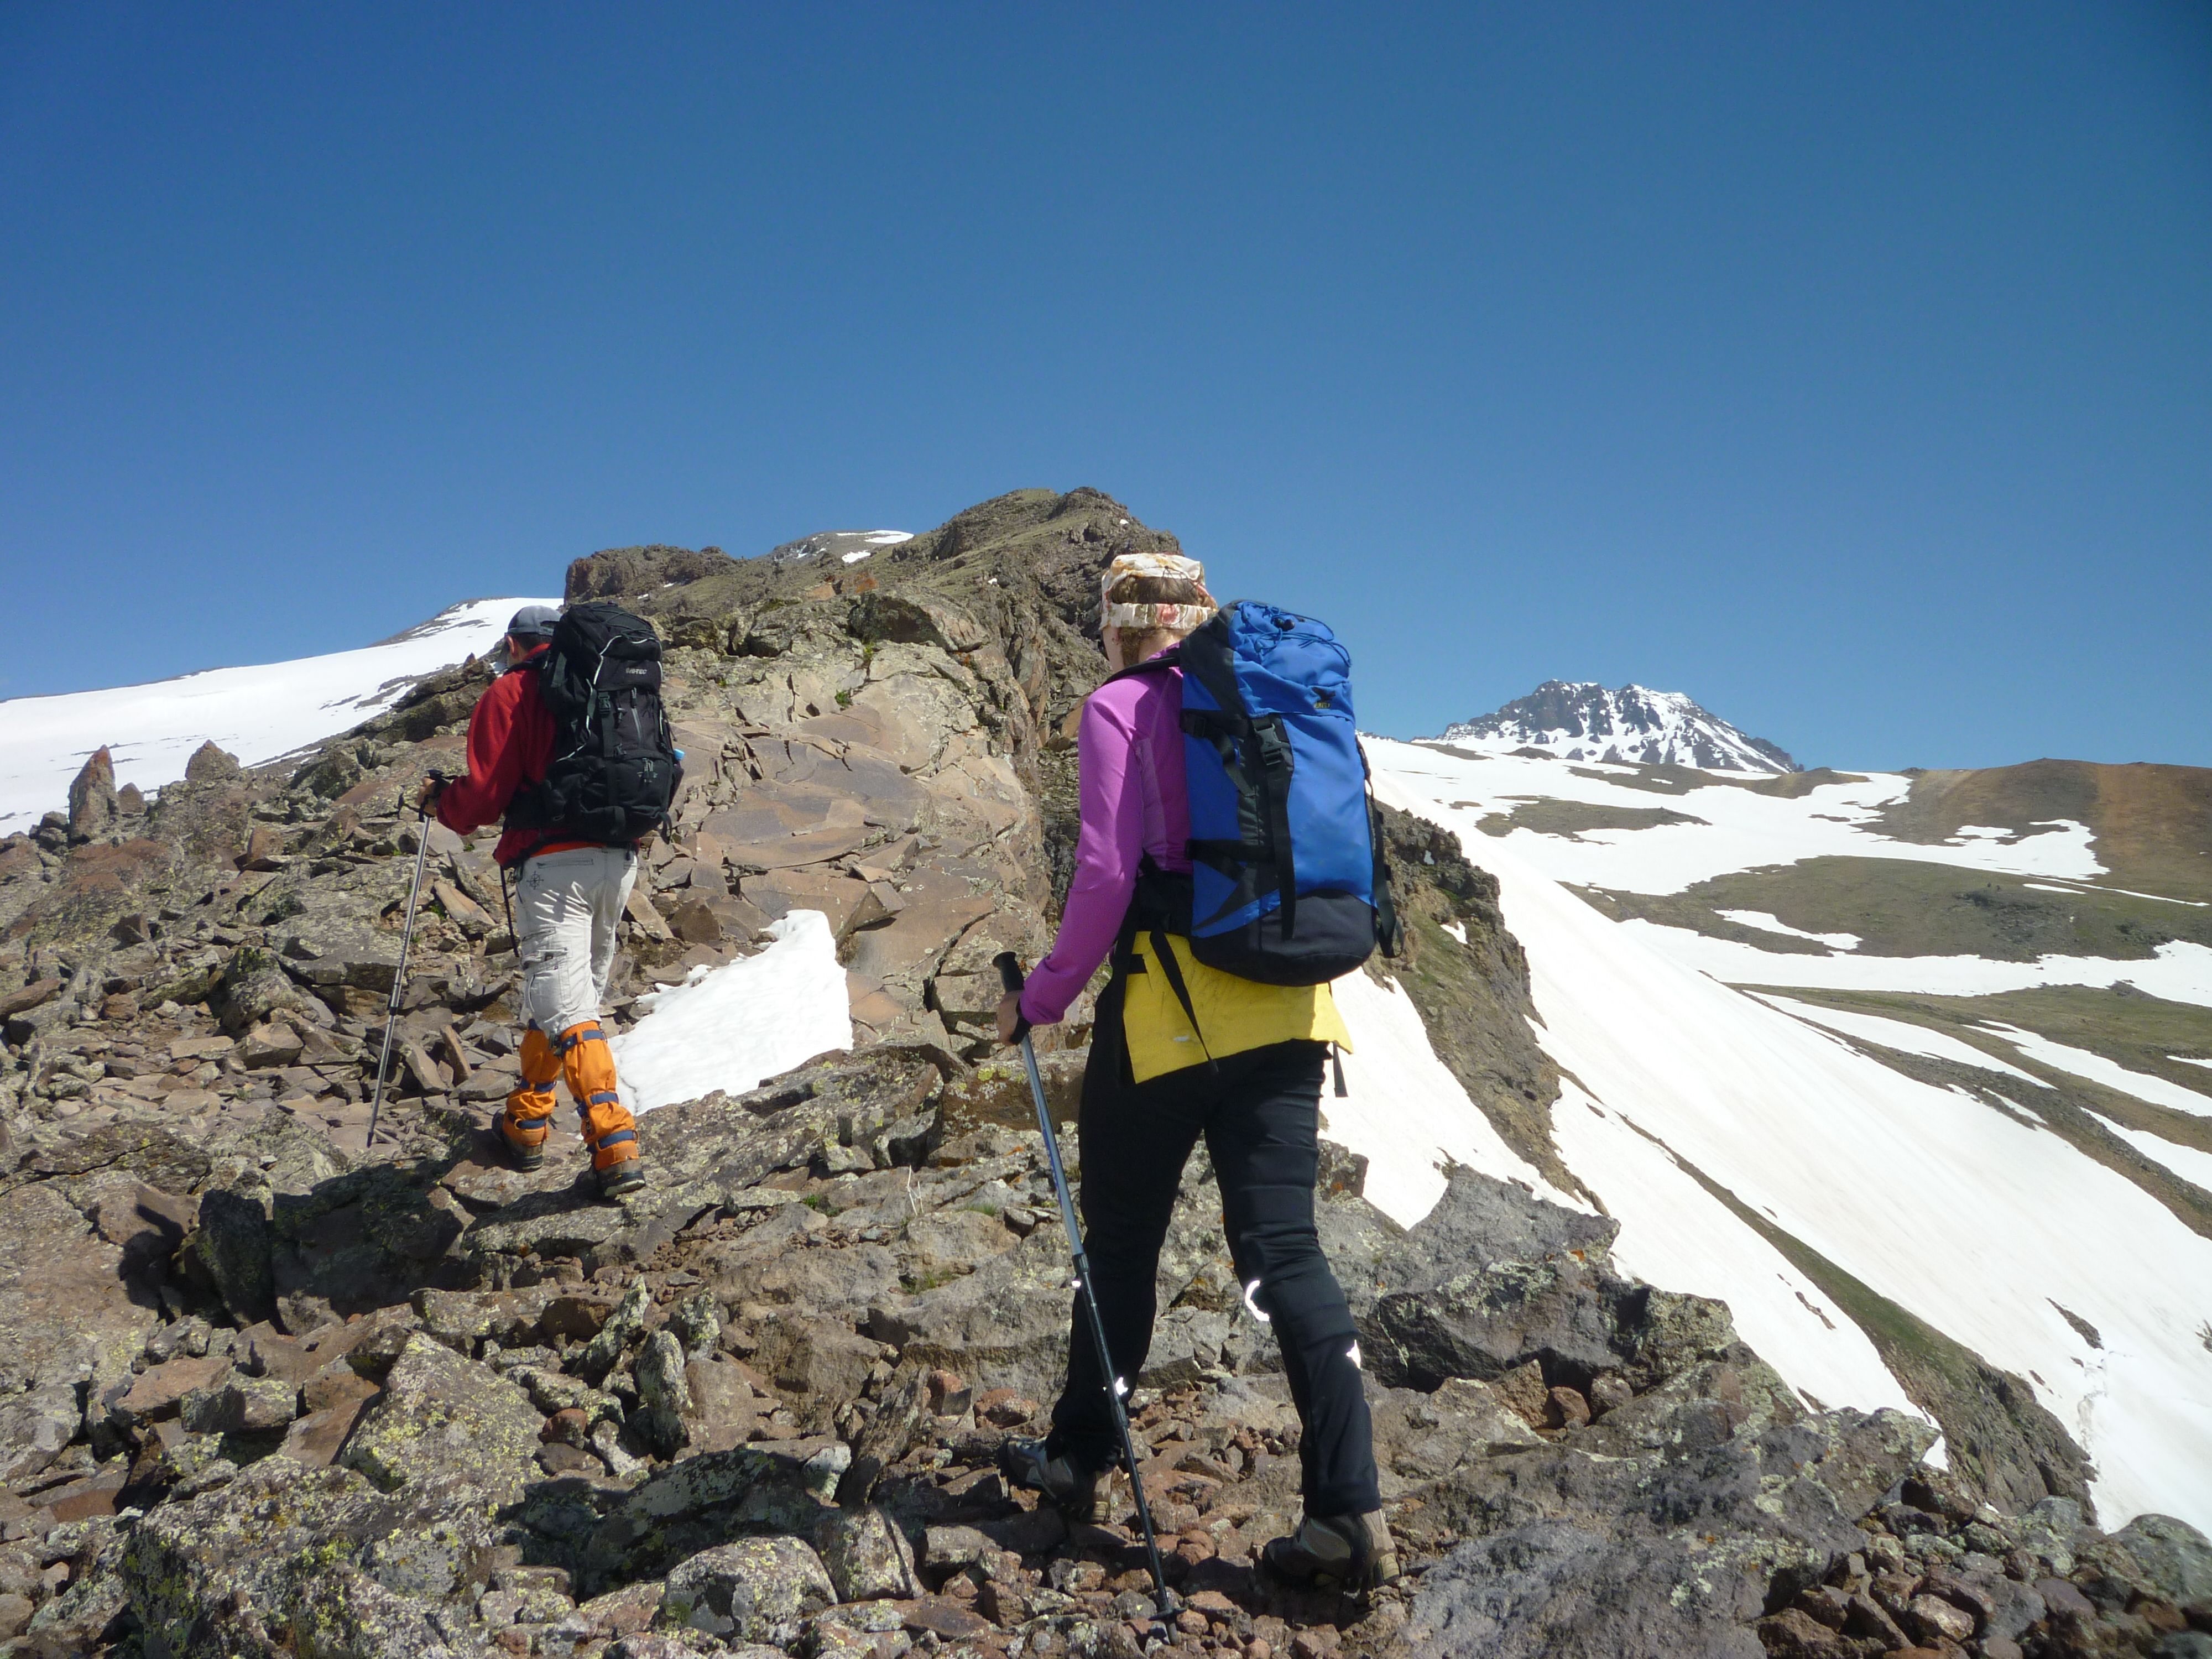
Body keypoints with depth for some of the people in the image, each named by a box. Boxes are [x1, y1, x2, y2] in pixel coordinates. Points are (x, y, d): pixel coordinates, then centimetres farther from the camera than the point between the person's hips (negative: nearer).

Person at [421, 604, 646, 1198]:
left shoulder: (510, 694, 0)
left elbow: (484, 796, -5)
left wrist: (441, 798, 15)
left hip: (556, 863, -7)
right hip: (622, 859, 7)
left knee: (565, 1005, -8)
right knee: (576, 990, 20)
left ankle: (615, 1144, -19)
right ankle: (528, 1119, 34)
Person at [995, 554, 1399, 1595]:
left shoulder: (1121, 708, -4)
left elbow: (1107, 872, -12)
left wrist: (1043, 998, -2)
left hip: (1171, 1009, -5)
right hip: (1288, 1008, 5)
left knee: (1121, 1243, 11)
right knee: (1284, 1248, 5)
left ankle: (1081, 1460, 29)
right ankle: (1349, 1511, 1)